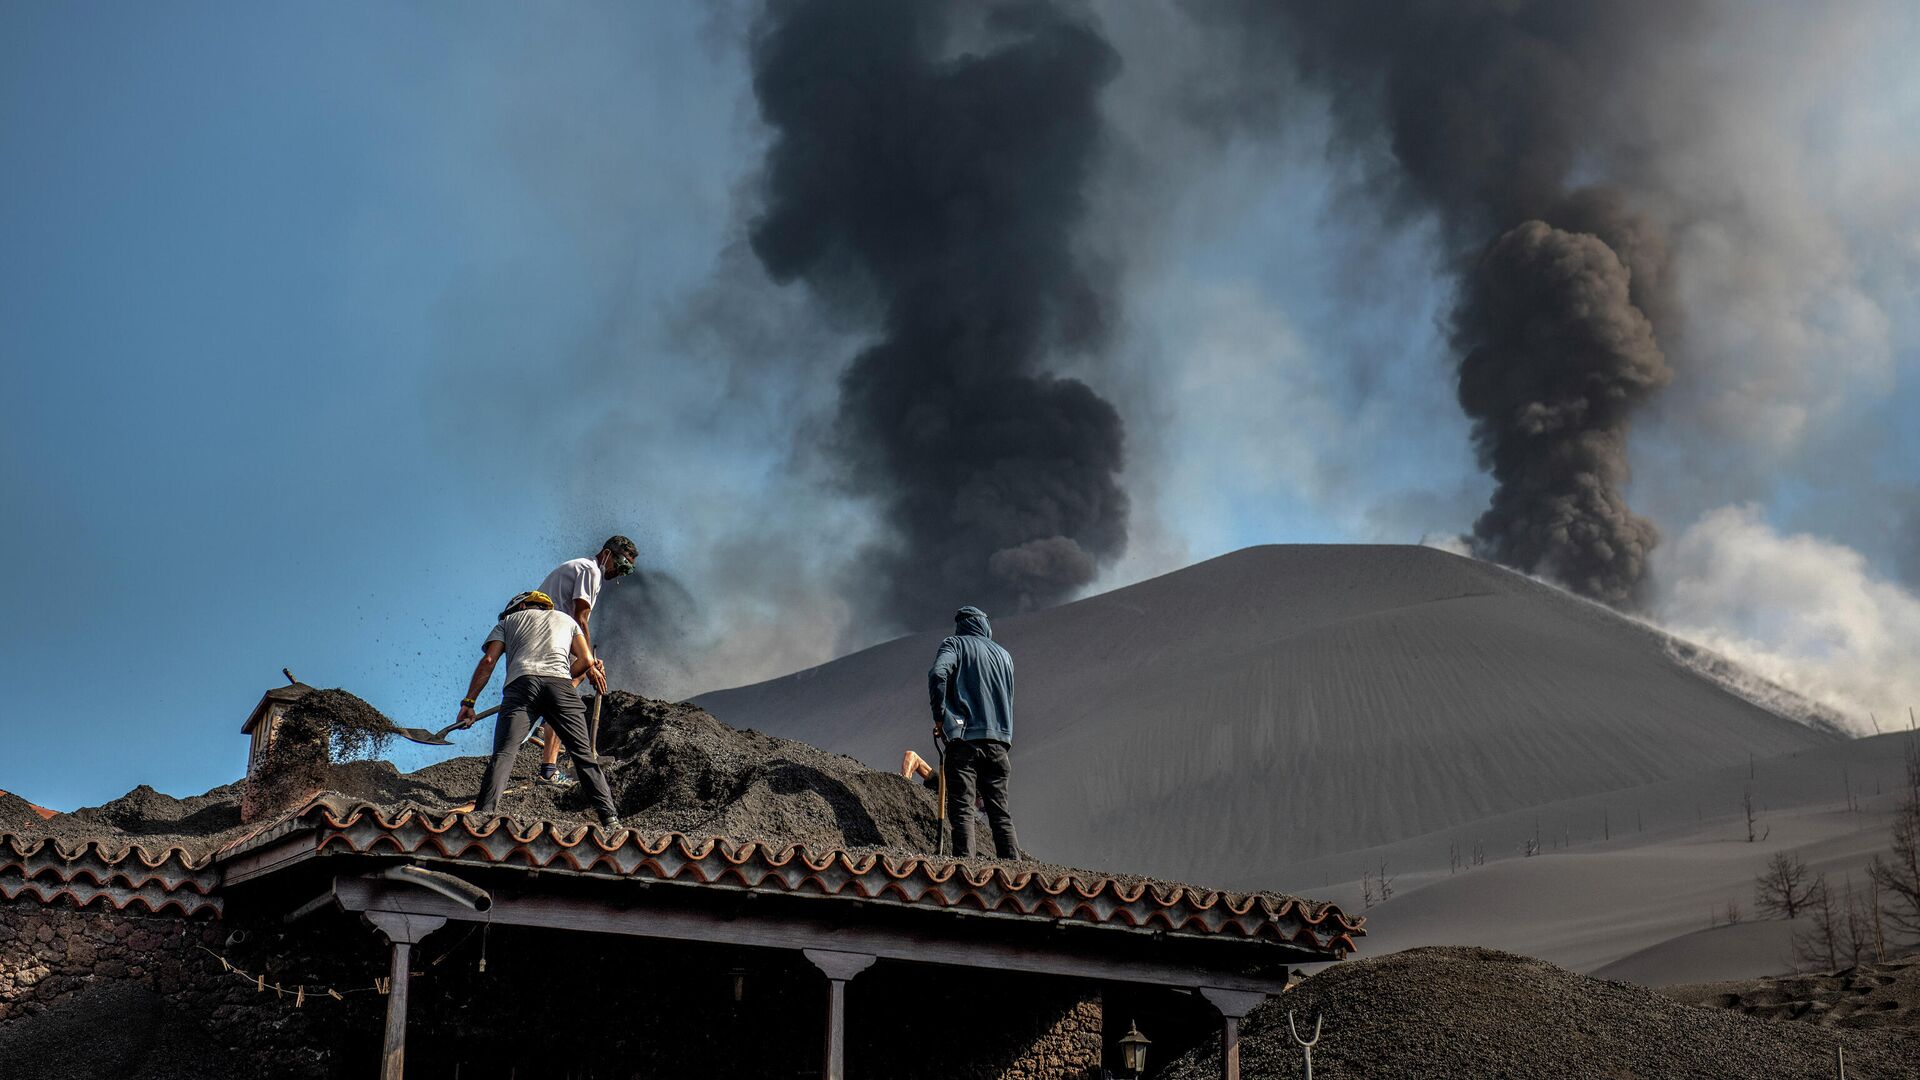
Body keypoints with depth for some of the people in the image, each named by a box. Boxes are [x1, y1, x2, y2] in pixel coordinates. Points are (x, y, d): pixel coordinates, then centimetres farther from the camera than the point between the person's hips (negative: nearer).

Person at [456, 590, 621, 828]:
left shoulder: (509, 620, 30)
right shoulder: (566, 619, 35)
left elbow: (488, 661, 15)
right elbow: (586, 661, 21)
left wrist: (468, 702, 13)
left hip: (521, 683, -1)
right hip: (560, 684, 1)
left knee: (503, 753, -12)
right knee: (583, 753, 6)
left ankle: (483, 814, -30)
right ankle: (609, 817, -3)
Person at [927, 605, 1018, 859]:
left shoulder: (955, 644, 5)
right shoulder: (1003, 654, 21)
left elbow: (938, 674, -14)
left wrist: (939, 716, -6)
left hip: (964, 738, -4)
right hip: (999, 741, 5)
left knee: (961, 808, -8)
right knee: (1000, 810, 8)